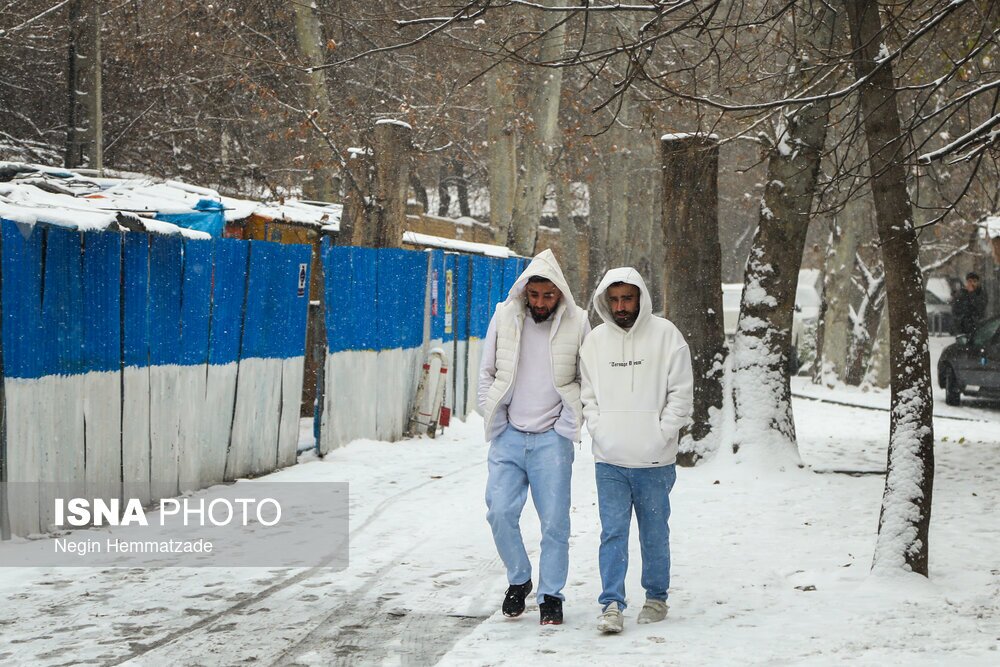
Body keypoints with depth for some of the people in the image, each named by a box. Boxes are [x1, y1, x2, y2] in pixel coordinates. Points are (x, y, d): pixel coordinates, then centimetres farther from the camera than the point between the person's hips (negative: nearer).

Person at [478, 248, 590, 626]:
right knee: (500, 512, -6)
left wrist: (568, 424, 0)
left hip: (552, 439, -1)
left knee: (554, 521, -1)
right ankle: (518, 580, 18)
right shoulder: (504, 317, 2)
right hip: (508, 436, 2)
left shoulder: (577, 322, -1)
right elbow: (486, 373, 12)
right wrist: (493, 420, 3)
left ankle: (551, 597, 13)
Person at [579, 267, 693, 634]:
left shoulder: (665, 335, -3)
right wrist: (599, 431, -1)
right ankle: (611, 604, -1)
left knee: (655, 533, 9)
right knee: (613, 532, -3)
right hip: (609, 460, 2)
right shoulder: (595, 339, 7)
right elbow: (587, 394, 13)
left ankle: (656, 597, 23)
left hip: (654, 460, -2)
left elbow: (681, 393, -2)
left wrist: (661, 435, -9)